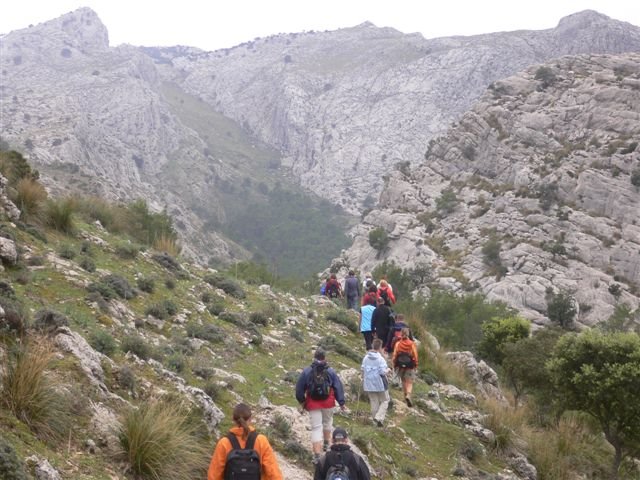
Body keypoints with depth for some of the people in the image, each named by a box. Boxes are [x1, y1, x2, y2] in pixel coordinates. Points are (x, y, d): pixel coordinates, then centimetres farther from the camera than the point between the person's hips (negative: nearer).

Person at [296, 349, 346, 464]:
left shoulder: (307, 371, -5)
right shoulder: (330, 371, -4)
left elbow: (299, 388, 0)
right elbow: (338, 387, -2)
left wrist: (301, 401, 15)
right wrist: (341, 402, 6)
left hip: (313, 404, -1)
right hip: (328, 403, 1)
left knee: (316, 427, -1)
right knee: (327, 422, 27)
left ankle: (317, 455, -10)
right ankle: (326, 444, 40)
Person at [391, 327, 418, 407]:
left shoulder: (398, 344, -6)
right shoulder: (412, 344, -8)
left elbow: (394, 355, -6)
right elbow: (415, 356, -5)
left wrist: (393, 364, 8)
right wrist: (416, 365, 8)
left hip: (400, 366, 2)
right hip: (410, 367, -2)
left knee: (403, 381, 21)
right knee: (409, 382, 1)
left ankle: (405, 395, 27)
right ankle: (408, 395, -21)